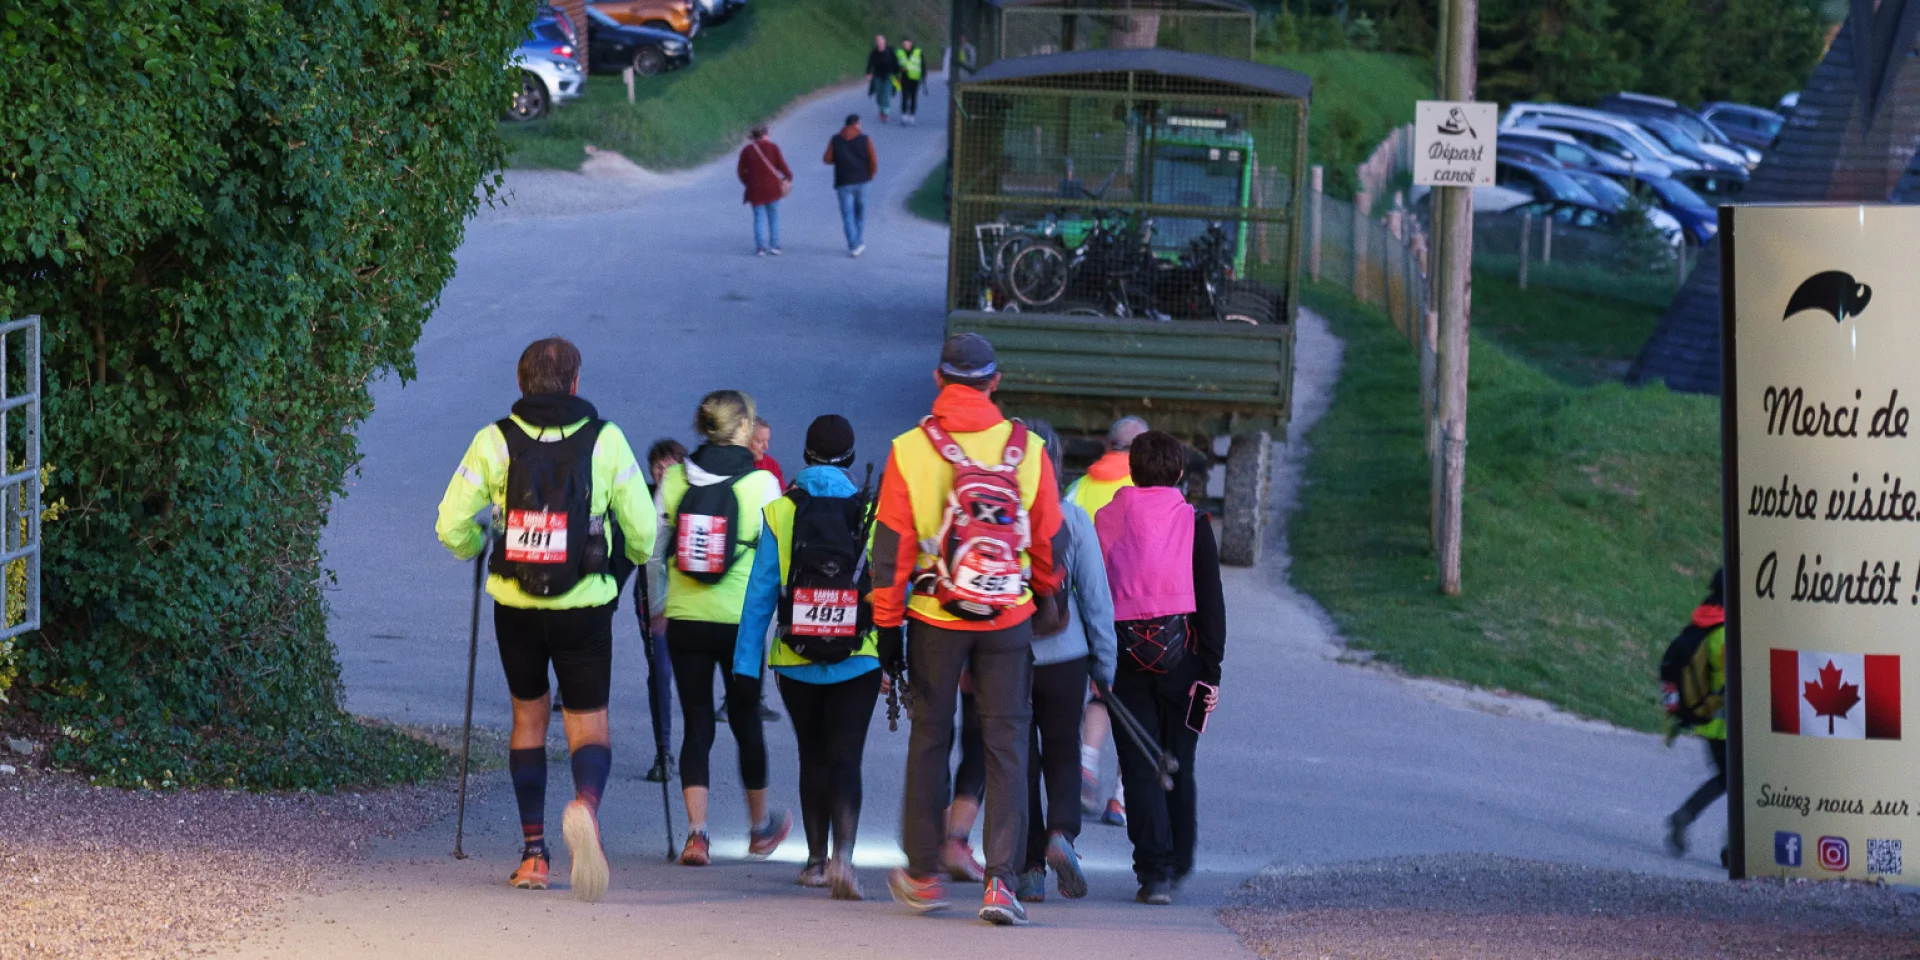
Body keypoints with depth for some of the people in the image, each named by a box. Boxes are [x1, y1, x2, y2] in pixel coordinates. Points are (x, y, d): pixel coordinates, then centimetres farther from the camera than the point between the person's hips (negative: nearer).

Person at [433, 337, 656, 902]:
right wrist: (636, 558, 21)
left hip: (516, 605, 1)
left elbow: (452, 526, -1)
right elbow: (642, 528, -2)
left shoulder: (495, 441, -3)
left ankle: (533, 852, 16)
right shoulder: (605, 439, -3)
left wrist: (475, 548, 22)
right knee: (589, 729, 4)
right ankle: (586, 801, -31)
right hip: (584, 605, -1)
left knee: (528, 716, 21)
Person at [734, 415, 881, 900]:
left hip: (797, 661, 1)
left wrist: (746, 665, 1)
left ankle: (816, 858, 27)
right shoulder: (872, 514, -3)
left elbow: (760, 595, -3)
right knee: (845, 759, -3)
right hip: (858, 661, -1)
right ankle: (842, 855, -24)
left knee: (813, 756, 17)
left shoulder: (779, 513, -3)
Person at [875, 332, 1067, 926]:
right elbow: (1048, 538, 8)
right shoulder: (1027, 449, -3)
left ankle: (923, 876, 23)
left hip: (934, 620, 0)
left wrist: (887, 622, 3)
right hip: (1009, 620, 0)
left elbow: (891, 546, -5)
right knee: (1006, 746, 4)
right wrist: (1048, 597, 25)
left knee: (930, 738, 14)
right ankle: (1001, 881, -4)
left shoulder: (910, 451, -7)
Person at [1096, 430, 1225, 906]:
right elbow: (1211, 602, -4)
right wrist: (1211, 671, -2)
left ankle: (1154, 871, -8)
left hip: (1125, 652, 0)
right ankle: (1178, 863, 24)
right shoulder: (1194, 523, -2)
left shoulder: (1107, 521, 2)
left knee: (1139, 767, 1)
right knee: (1178, 763, 15)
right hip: (1180, 651, 0)